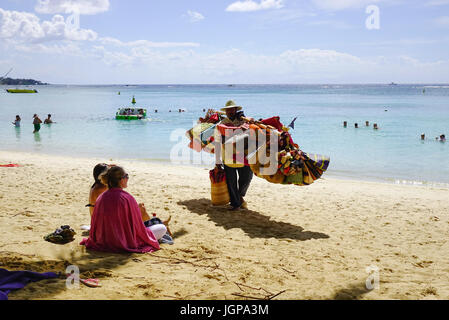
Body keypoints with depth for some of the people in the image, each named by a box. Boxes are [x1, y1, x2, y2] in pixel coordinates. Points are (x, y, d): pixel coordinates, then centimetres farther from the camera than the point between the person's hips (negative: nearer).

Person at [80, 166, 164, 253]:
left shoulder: (101, 198, -7)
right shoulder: (128, 199, -22)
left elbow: (95, 223, 3)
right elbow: (138, 226, -13)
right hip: (127, 243, -6)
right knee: (162, 228, 5)